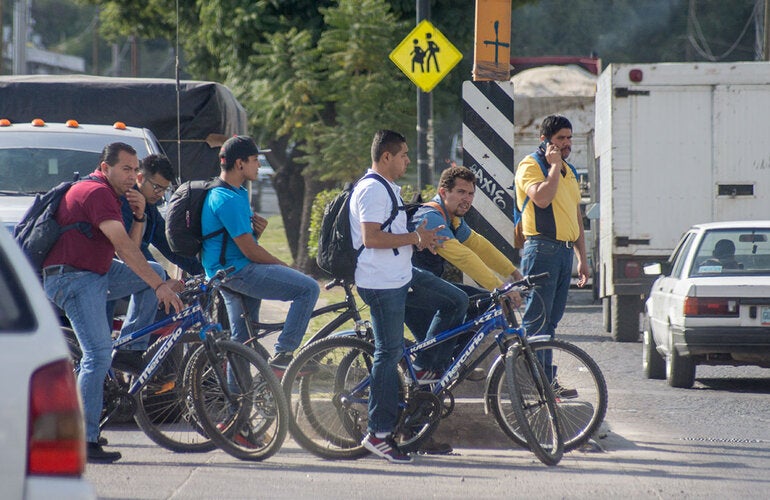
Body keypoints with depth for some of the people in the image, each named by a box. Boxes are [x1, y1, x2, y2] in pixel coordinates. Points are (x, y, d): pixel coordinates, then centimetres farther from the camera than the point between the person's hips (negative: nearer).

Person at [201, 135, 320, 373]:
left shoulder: (238, 193, 15)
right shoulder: (228, 200, -19)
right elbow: (249, 250, -20)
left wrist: (257, 230, -3)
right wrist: (285, 267, -8)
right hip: (238, 271, -11)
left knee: (242, 339, 18)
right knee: (308, 289, -16)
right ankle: (282, 354, -16)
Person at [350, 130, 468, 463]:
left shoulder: (389, 188, 18)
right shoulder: (371, 189, -15)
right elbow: (371, 238, -24)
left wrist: (421, 238, 9)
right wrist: (415, 238, -17)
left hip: (402, 277, 10)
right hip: (381, 284, -10)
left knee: (456, 302, 9)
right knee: (389, 353, -7)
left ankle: (423, 370, 12)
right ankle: (378, 434, -3)